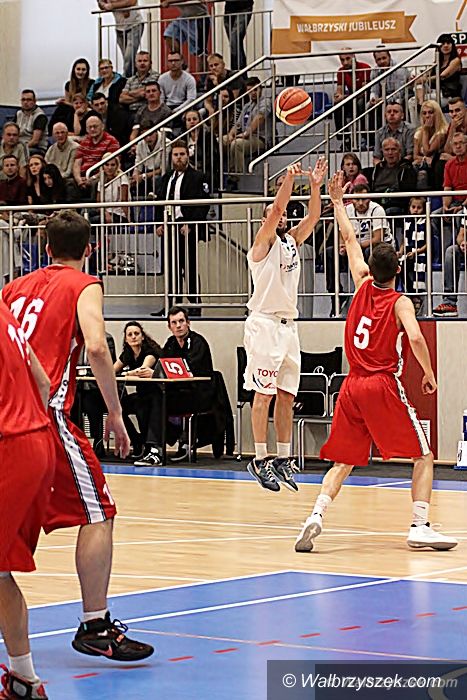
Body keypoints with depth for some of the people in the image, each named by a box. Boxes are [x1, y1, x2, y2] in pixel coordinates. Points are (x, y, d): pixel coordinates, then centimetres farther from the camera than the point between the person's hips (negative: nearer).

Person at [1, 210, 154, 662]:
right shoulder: (83, 286, 5)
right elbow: (95, 346, -11)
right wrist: (115, 412, -6)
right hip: (45, 410, -6)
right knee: (97, 514, 2)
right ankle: (95, 626, -3)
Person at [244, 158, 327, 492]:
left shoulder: (292, 241, 17)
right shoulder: (264, 242, -2)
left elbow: (313, 216, 8)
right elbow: (277, 208, -17)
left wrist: (316, 186, -4)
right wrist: (289, 179, -24)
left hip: (289, 324, 7)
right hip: (265, 323, -7)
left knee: (287, 396, 7)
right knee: (264, 394, -7)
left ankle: (283, 460, 10)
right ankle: (260, 460, -5)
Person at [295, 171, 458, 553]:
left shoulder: (363, 286, 9)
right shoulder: (400, 302, -5)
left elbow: (350, 239, 21)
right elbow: (415, 338, -22)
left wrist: (338, 202, 31)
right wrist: (429, 374, -8)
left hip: (352, 388, 5)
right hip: (385, 388, -5)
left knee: (343, 462, 13)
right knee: (423, 456, 5)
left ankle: (316, 515, -9)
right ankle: (420, 526, -8)